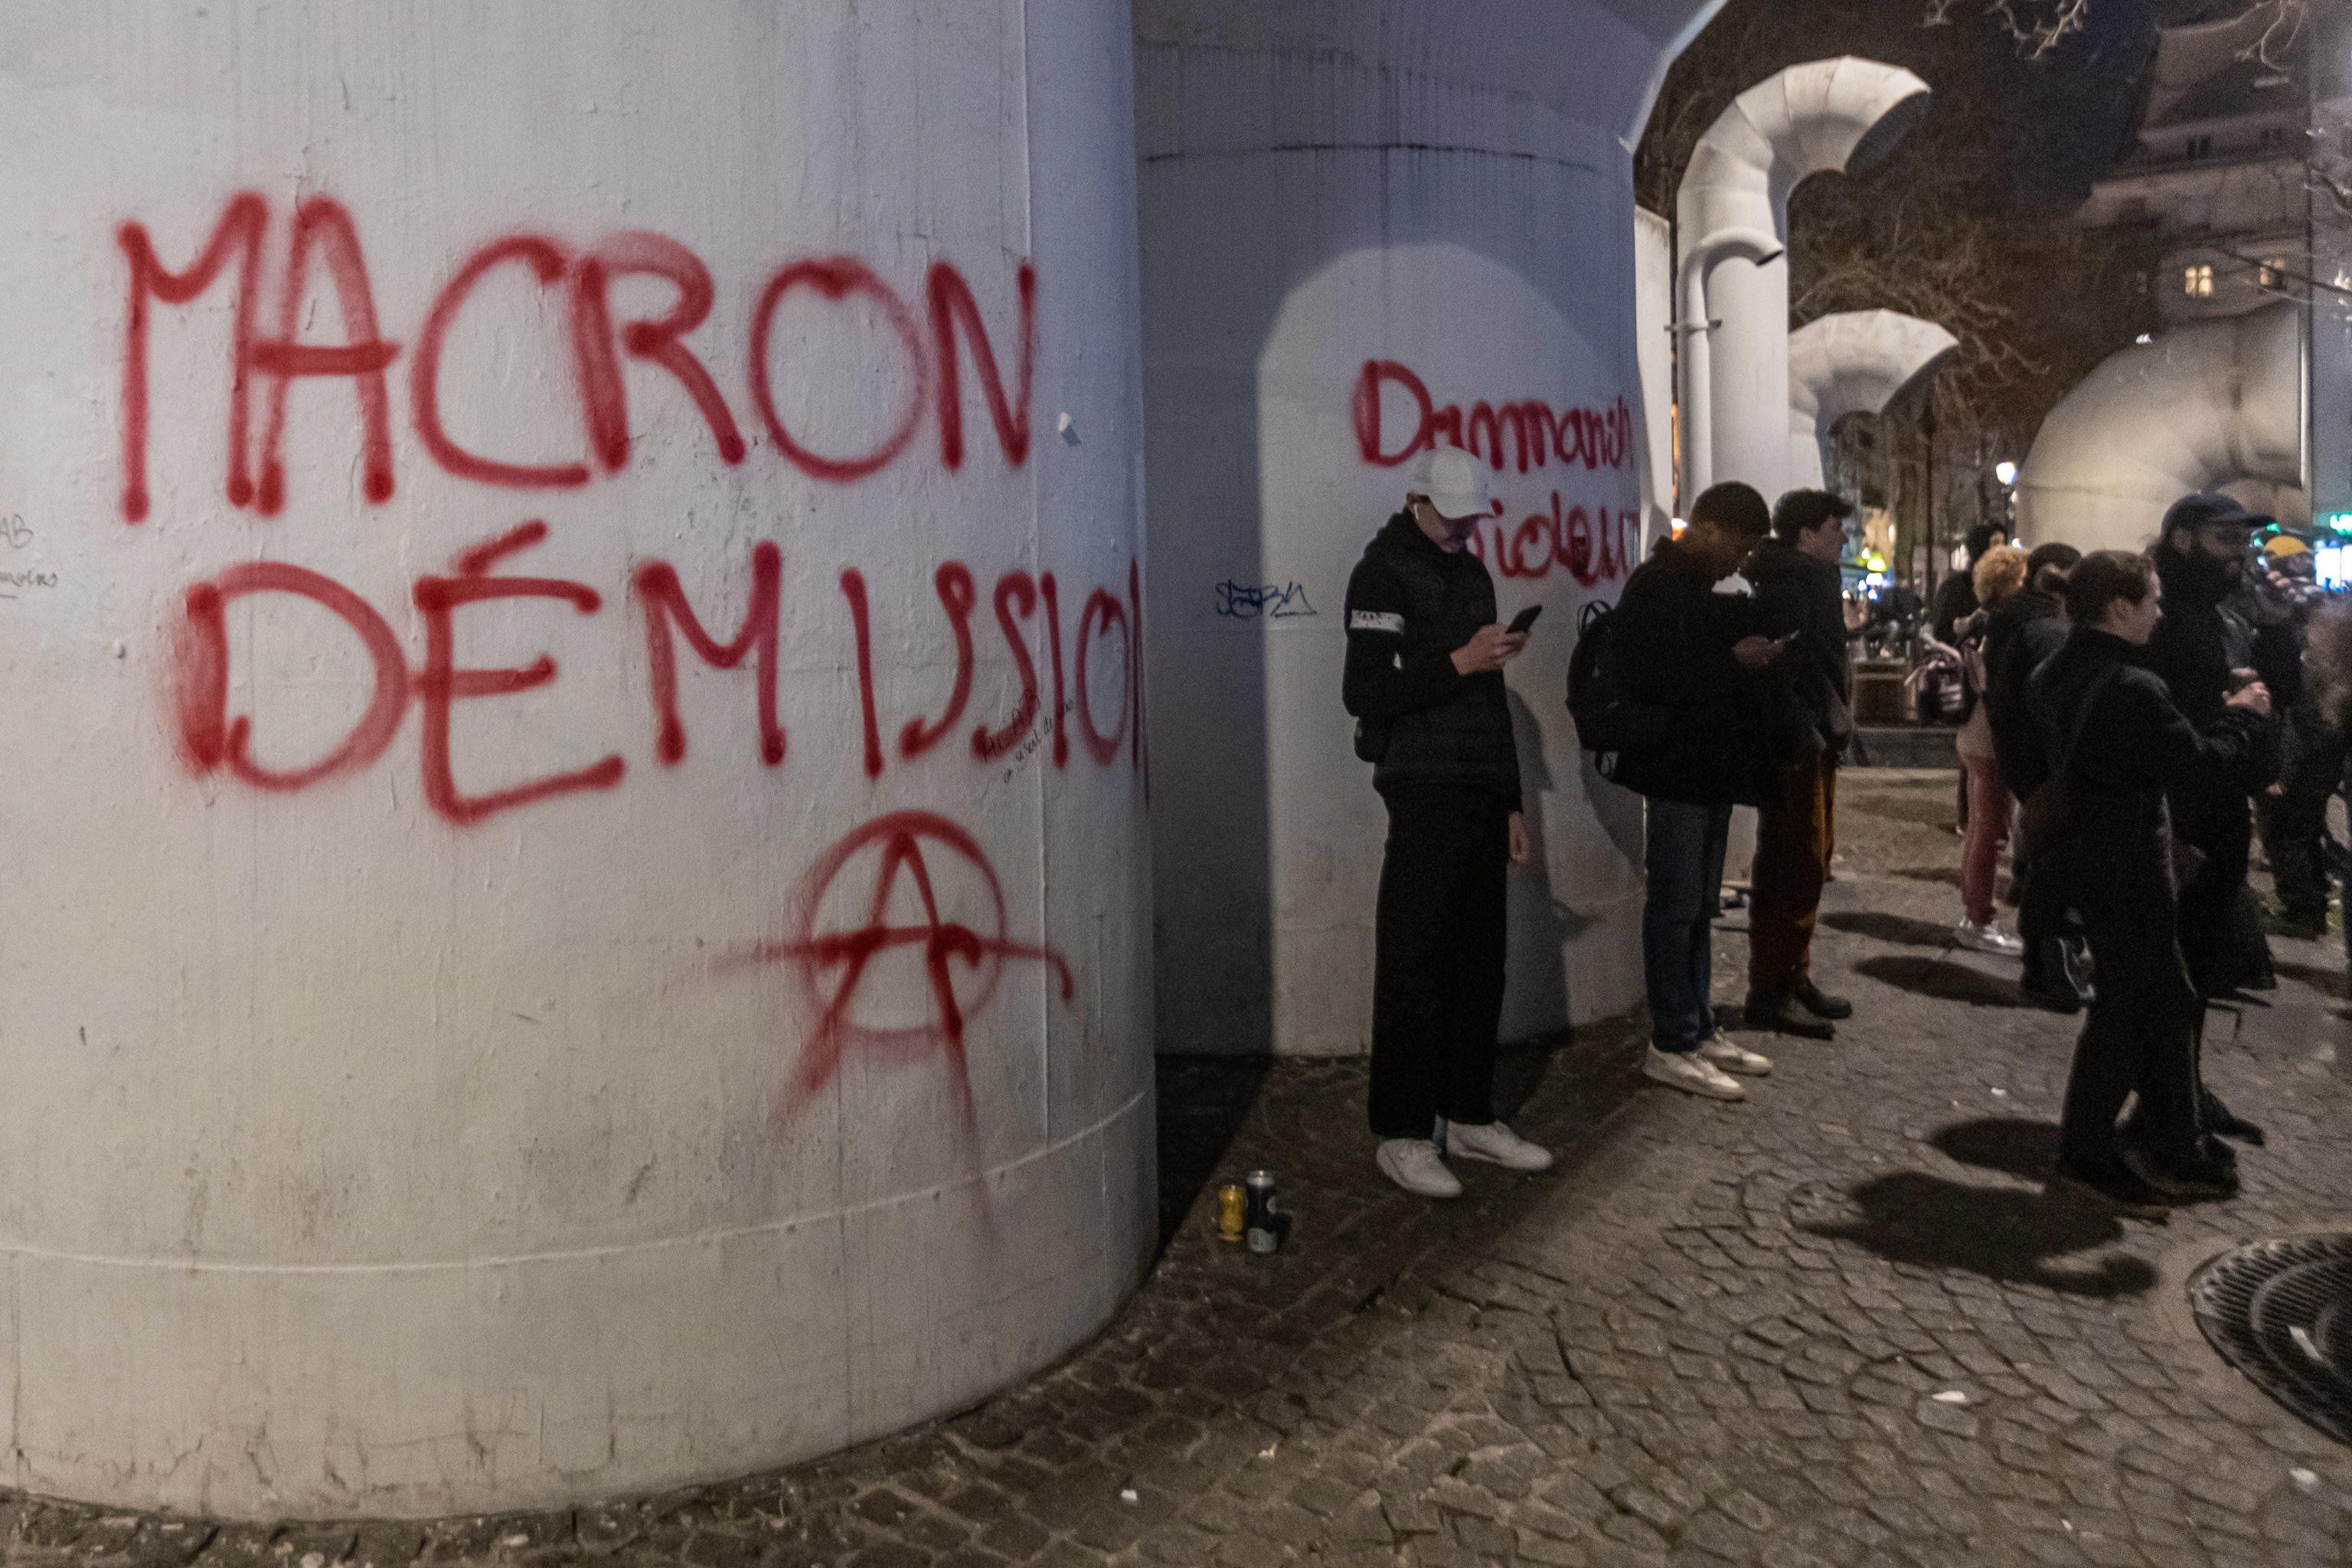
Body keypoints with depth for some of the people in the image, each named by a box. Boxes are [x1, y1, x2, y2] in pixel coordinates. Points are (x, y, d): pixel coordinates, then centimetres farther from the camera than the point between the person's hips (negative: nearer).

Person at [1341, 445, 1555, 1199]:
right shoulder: (1384, 574, -4)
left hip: (1482, 797, 8)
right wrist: (1457, 662, -21)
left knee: (1479, 962, 9)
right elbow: (1363, 691, -15)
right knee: (1415, 967, -5)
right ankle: (1403, 1135, 3)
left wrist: (1512, 803, 21)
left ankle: (1468, 1116, 20)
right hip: (1424, 796, -8)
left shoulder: (1472, 574, 20)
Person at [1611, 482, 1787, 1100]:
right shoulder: (1656, 588, -13)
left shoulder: (1707, 588, 16)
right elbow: (1654, 681, -22)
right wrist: (1734, 661, -19)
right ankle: (1672, 1044, 2)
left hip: (1712, 770, 10)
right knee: (1676, 905, -5)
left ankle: (1699, 1030, 22)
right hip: (1676, 771, -9)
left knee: (1699, 906, 14)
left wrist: (1754, 656, 8)